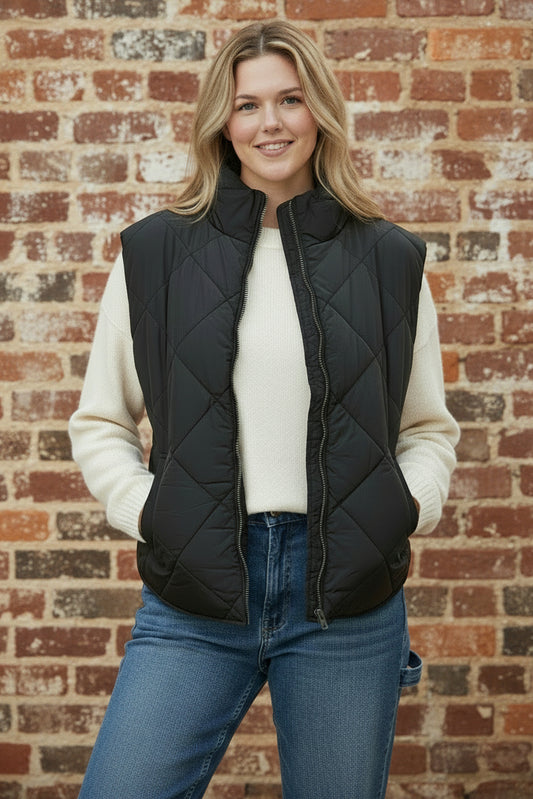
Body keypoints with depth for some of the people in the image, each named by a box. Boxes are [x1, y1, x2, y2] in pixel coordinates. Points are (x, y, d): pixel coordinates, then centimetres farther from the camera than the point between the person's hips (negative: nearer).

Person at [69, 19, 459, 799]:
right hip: (194, 594, 0)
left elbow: (430, 428, 14)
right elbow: (100, 422, 10)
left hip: (349, 593, 1)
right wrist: (143, 510, -5)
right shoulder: (154, 252, 4)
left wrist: (407, 504, -3)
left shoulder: (390, 259, 6)